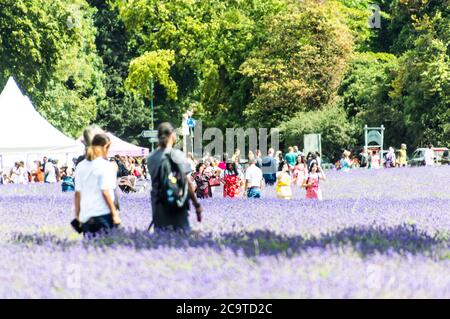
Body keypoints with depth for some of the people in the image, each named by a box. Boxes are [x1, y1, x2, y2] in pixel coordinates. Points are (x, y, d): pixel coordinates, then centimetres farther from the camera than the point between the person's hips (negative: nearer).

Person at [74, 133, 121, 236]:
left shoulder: (80, 166, 9)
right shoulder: (106, 166, -7)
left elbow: (77, 193, 10)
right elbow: (105, 192, -13)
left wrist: (77, 214, 17)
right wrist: (115, 214, -9)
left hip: (86, 215, 6)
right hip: (104, 215, -6)